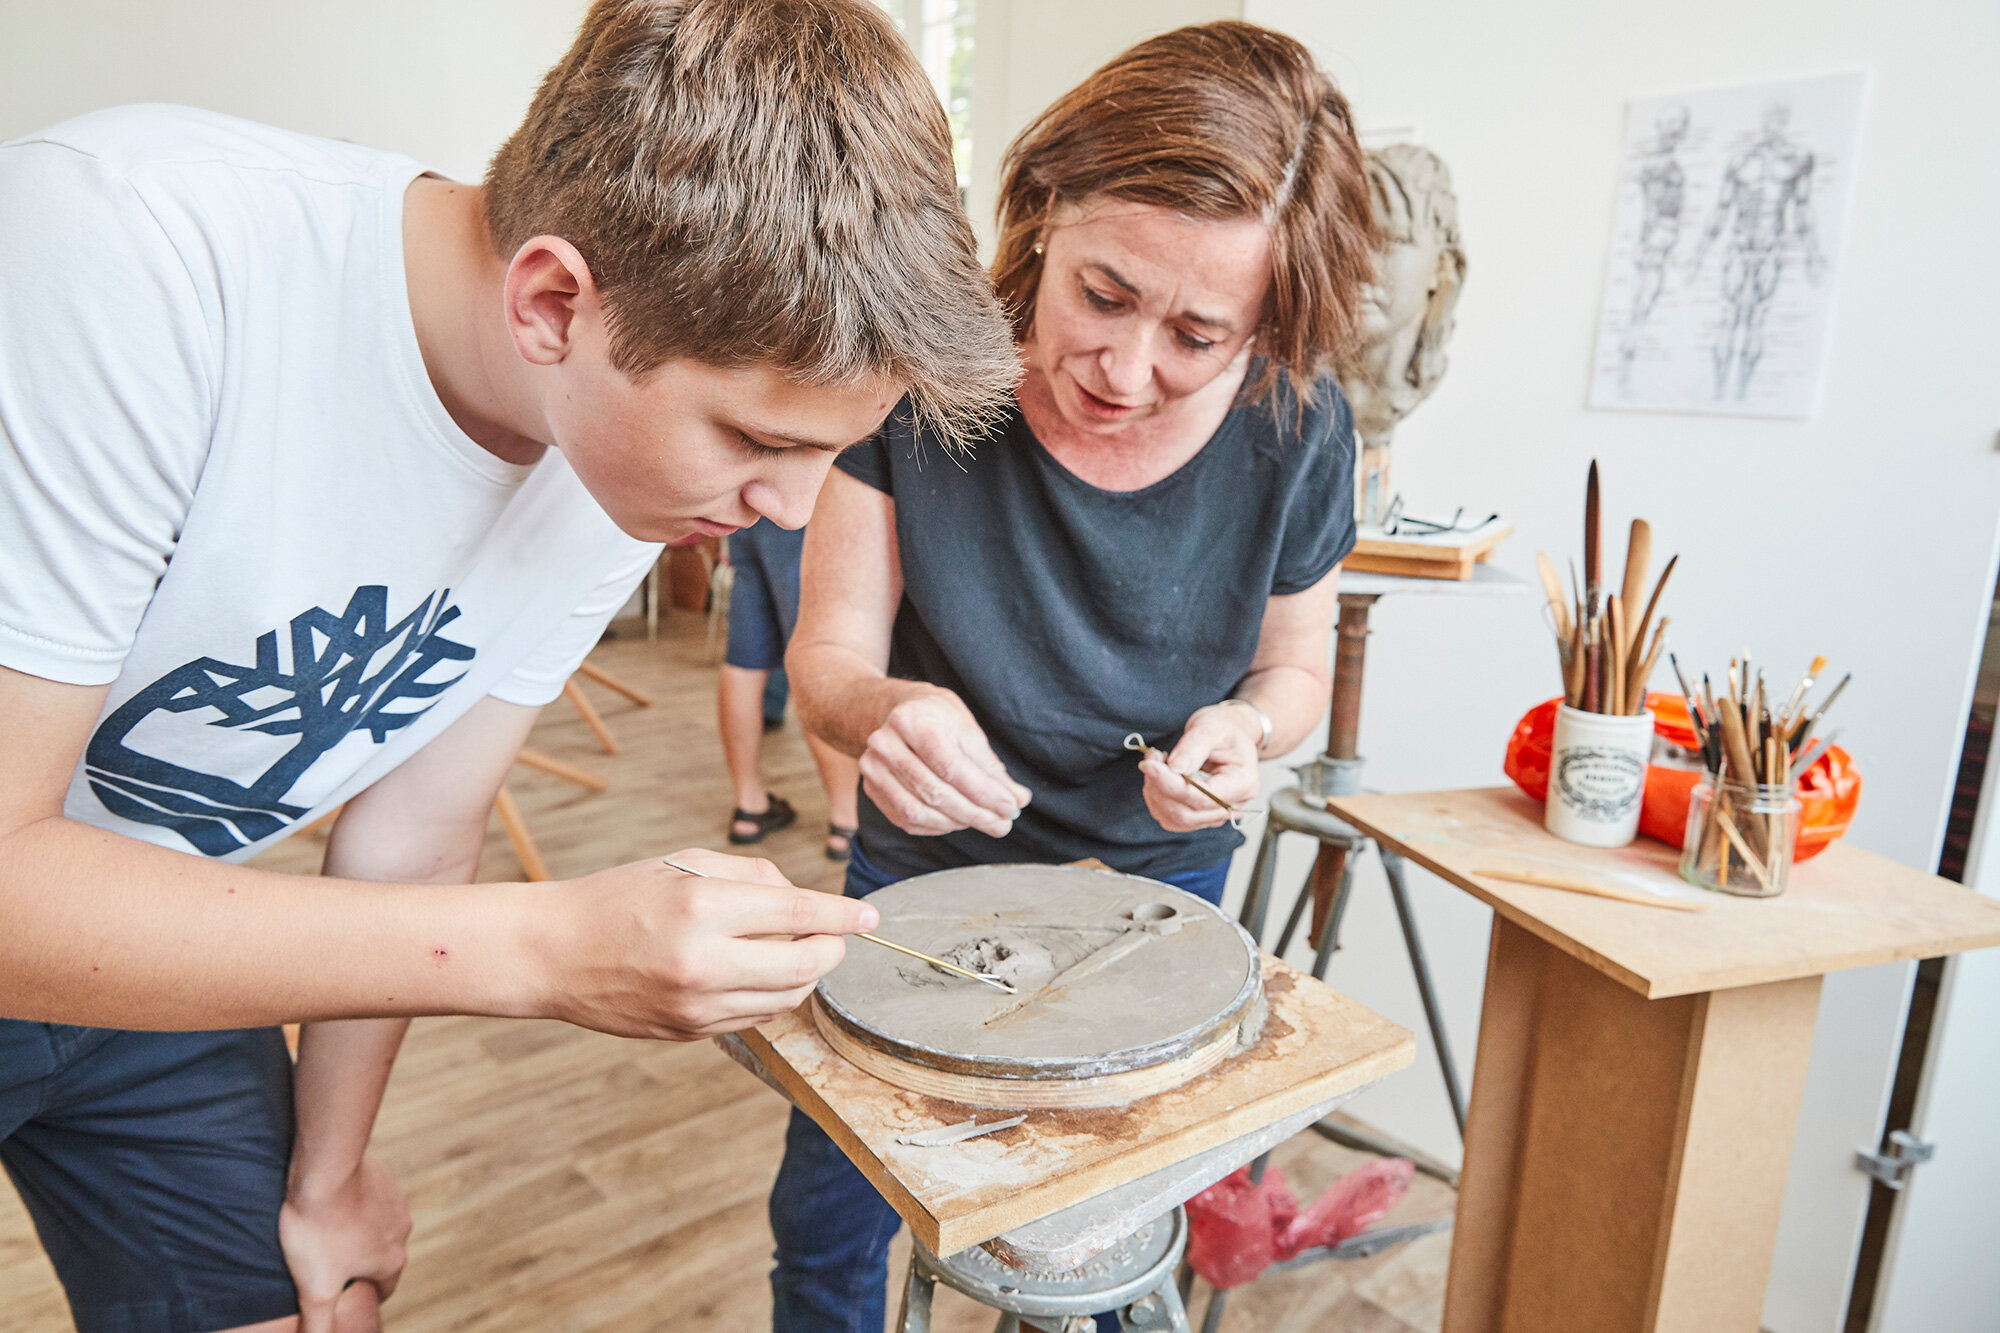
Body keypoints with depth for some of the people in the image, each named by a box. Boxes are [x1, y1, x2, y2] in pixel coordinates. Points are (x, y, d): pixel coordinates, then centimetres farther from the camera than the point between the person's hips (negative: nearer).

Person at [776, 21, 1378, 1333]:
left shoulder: (1297, 431, -20)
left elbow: (1295, 669, -4)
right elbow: (827, 652, -17)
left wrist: (1243, 727, -27)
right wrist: (880, 707, -41)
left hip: (1157, 880, 1)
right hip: (922, 866, 0)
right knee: (828, 1220, 15)